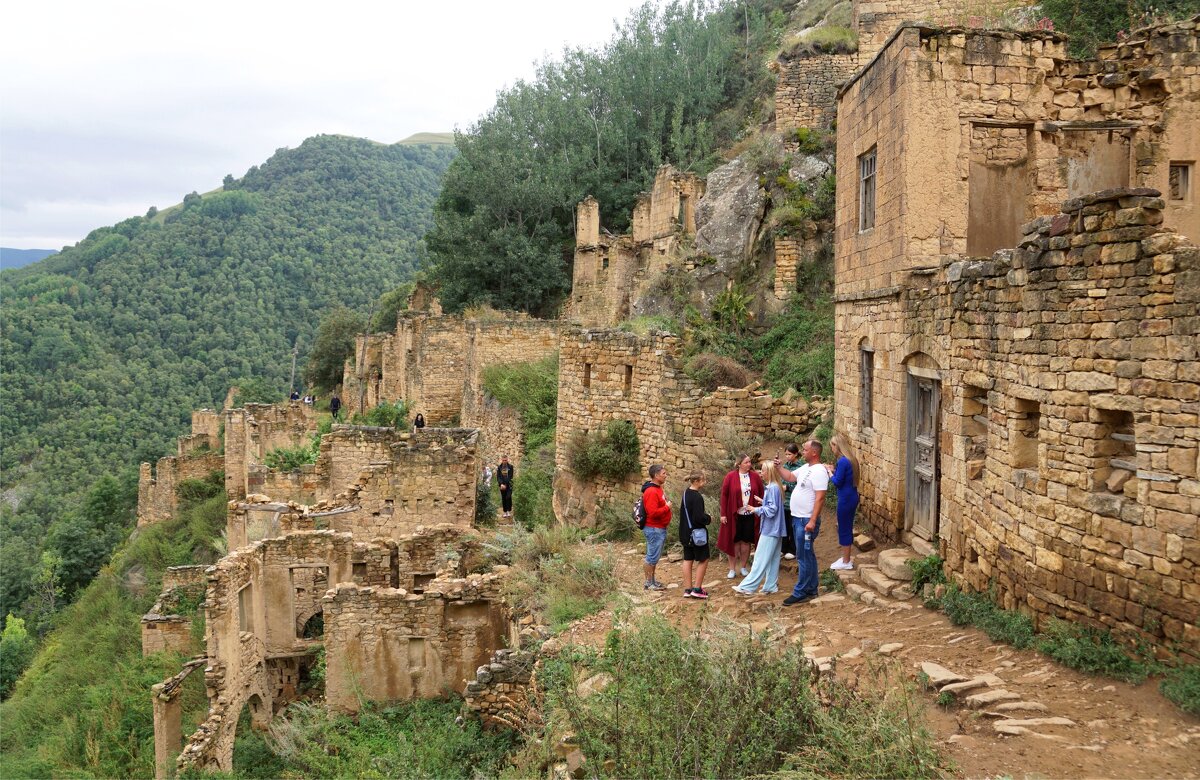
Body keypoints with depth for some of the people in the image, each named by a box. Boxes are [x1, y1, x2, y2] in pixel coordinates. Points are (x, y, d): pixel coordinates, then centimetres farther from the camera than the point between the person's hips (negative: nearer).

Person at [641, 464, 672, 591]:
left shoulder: (658, 489, 12)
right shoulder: (651, 492, -20)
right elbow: (653, 512, -27)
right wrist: (667, 507, -17)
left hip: (660, 528, 10)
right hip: (654, 529, -10)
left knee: (655, 556, 16)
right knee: (652, 557, -2)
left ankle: (652, 581, 25)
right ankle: (649, 583, 6)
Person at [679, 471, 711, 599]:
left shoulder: (686, 493, 6)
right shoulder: (697, 497, -22)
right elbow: (699, 517, -25)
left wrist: (705, 517, 11)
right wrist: (709, 519, -6)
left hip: (685, 533, 8)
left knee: (688, 559, 12)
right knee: (703, 560, 4)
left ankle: (687, 589, 15)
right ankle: (697, 589, 4)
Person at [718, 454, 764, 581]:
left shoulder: (755, 476, -1)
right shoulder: (730, 476, -7)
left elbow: (761, 494, 3)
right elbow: (724, 495, -4)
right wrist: (723, 514, -6)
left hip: (750, 515, 2)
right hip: (734, 515, -2)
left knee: (746, 541, 10)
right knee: (734, 541, 6)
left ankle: (743, 567, 25)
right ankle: (732, 569, 15)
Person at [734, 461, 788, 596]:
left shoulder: (773, 488, -18)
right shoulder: (774, 487, 12)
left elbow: (772, 509, -20)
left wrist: (756, 509, -12)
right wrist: (762, 501, 10)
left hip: (770, 530, -10)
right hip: (774, 529, 10)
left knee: (761, 559, -7)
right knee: (772, 559, 11)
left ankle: (747, 587, -6)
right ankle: (771, 586, 15)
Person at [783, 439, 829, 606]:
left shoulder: (819, 472, -18)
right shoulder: (805, 467, 12)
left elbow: (820, 498, -23)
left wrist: (812, 521, -26)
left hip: (807, 520, -10)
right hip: (798, 518, 10)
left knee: (804, 557, -4)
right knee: (807, 555, 16)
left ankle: (800, 593, 1)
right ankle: (811, 589, 25)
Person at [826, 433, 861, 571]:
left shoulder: (842, 461, -21)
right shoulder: (851, 459, 8)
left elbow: (837, 482, -18)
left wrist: (829, 472, -4)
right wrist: (833, 470, 7)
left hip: (846, 500, -9)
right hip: (852, 497, 9)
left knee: (844, 529, 2)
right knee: (847, 528, 18)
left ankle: (846, 563, 11)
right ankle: (846, 558, 29)